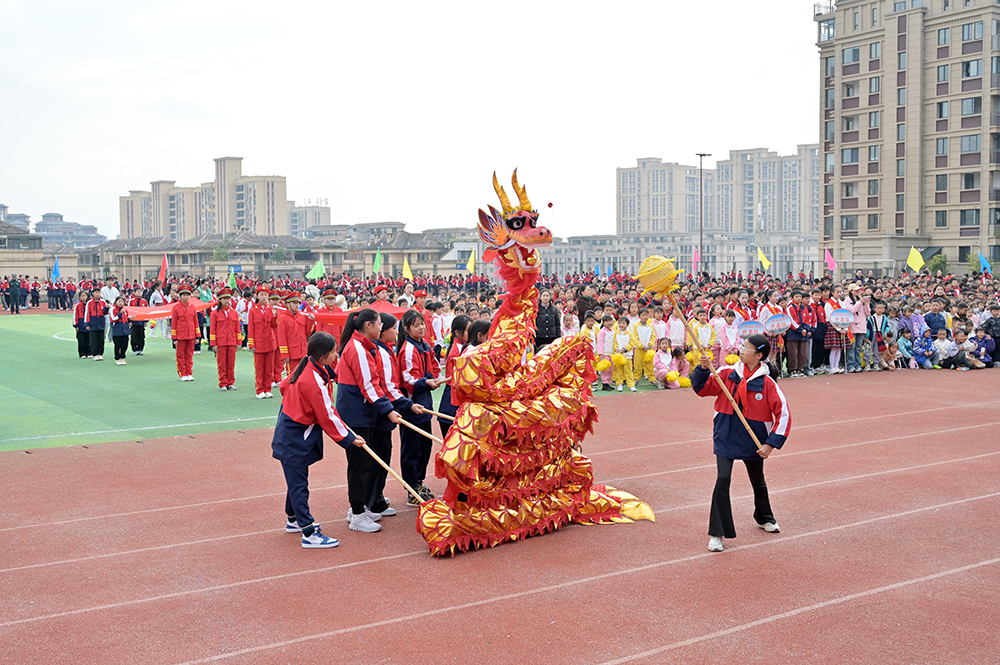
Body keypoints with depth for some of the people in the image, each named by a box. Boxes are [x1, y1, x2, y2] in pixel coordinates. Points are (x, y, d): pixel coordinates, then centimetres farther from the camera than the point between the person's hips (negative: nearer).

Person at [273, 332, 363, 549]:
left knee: (296, 480, 21)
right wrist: (348, 439, -11)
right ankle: (309, 534, -2)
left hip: (289, 427, 10)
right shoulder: (315, 382, -26)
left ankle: (294, 520, 36)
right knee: (299, 484, -5)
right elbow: (327, 417, -20)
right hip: (296, 438, -10)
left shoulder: (305, 367, 1)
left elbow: (284, 386, 17)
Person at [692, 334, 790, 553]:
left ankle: (764, 518, 50)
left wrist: (771, 444, -13)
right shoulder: (727, 374, -6)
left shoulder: (767, 383, -13)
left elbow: (783, 414, -10)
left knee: (758, 482, 21)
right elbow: (702, 389, -2)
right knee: (723, 480, -16)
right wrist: (703, 369, -21)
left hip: (753, 442, 0)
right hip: (726, 438, 0)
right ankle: (716, 534, -7)